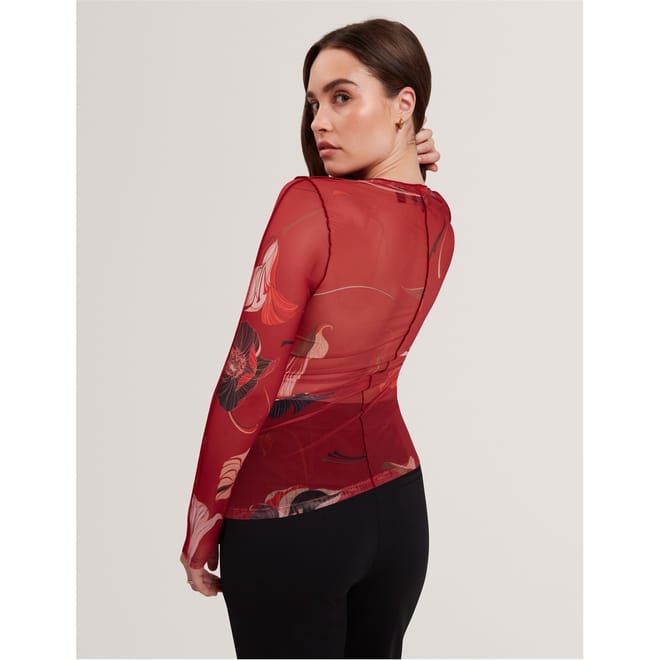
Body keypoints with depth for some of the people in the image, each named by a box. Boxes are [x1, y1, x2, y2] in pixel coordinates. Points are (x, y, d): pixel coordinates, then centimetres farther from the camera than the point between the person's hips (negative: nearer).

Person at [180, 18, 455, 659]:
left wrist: (199, 529, -7)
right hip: (397, 500, 6)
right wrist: (405, 172, 1)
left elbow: (247, 379, -17)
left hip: (286, 512, -6)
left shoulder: (309, 205, -19)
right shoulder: (438, 219, -1)